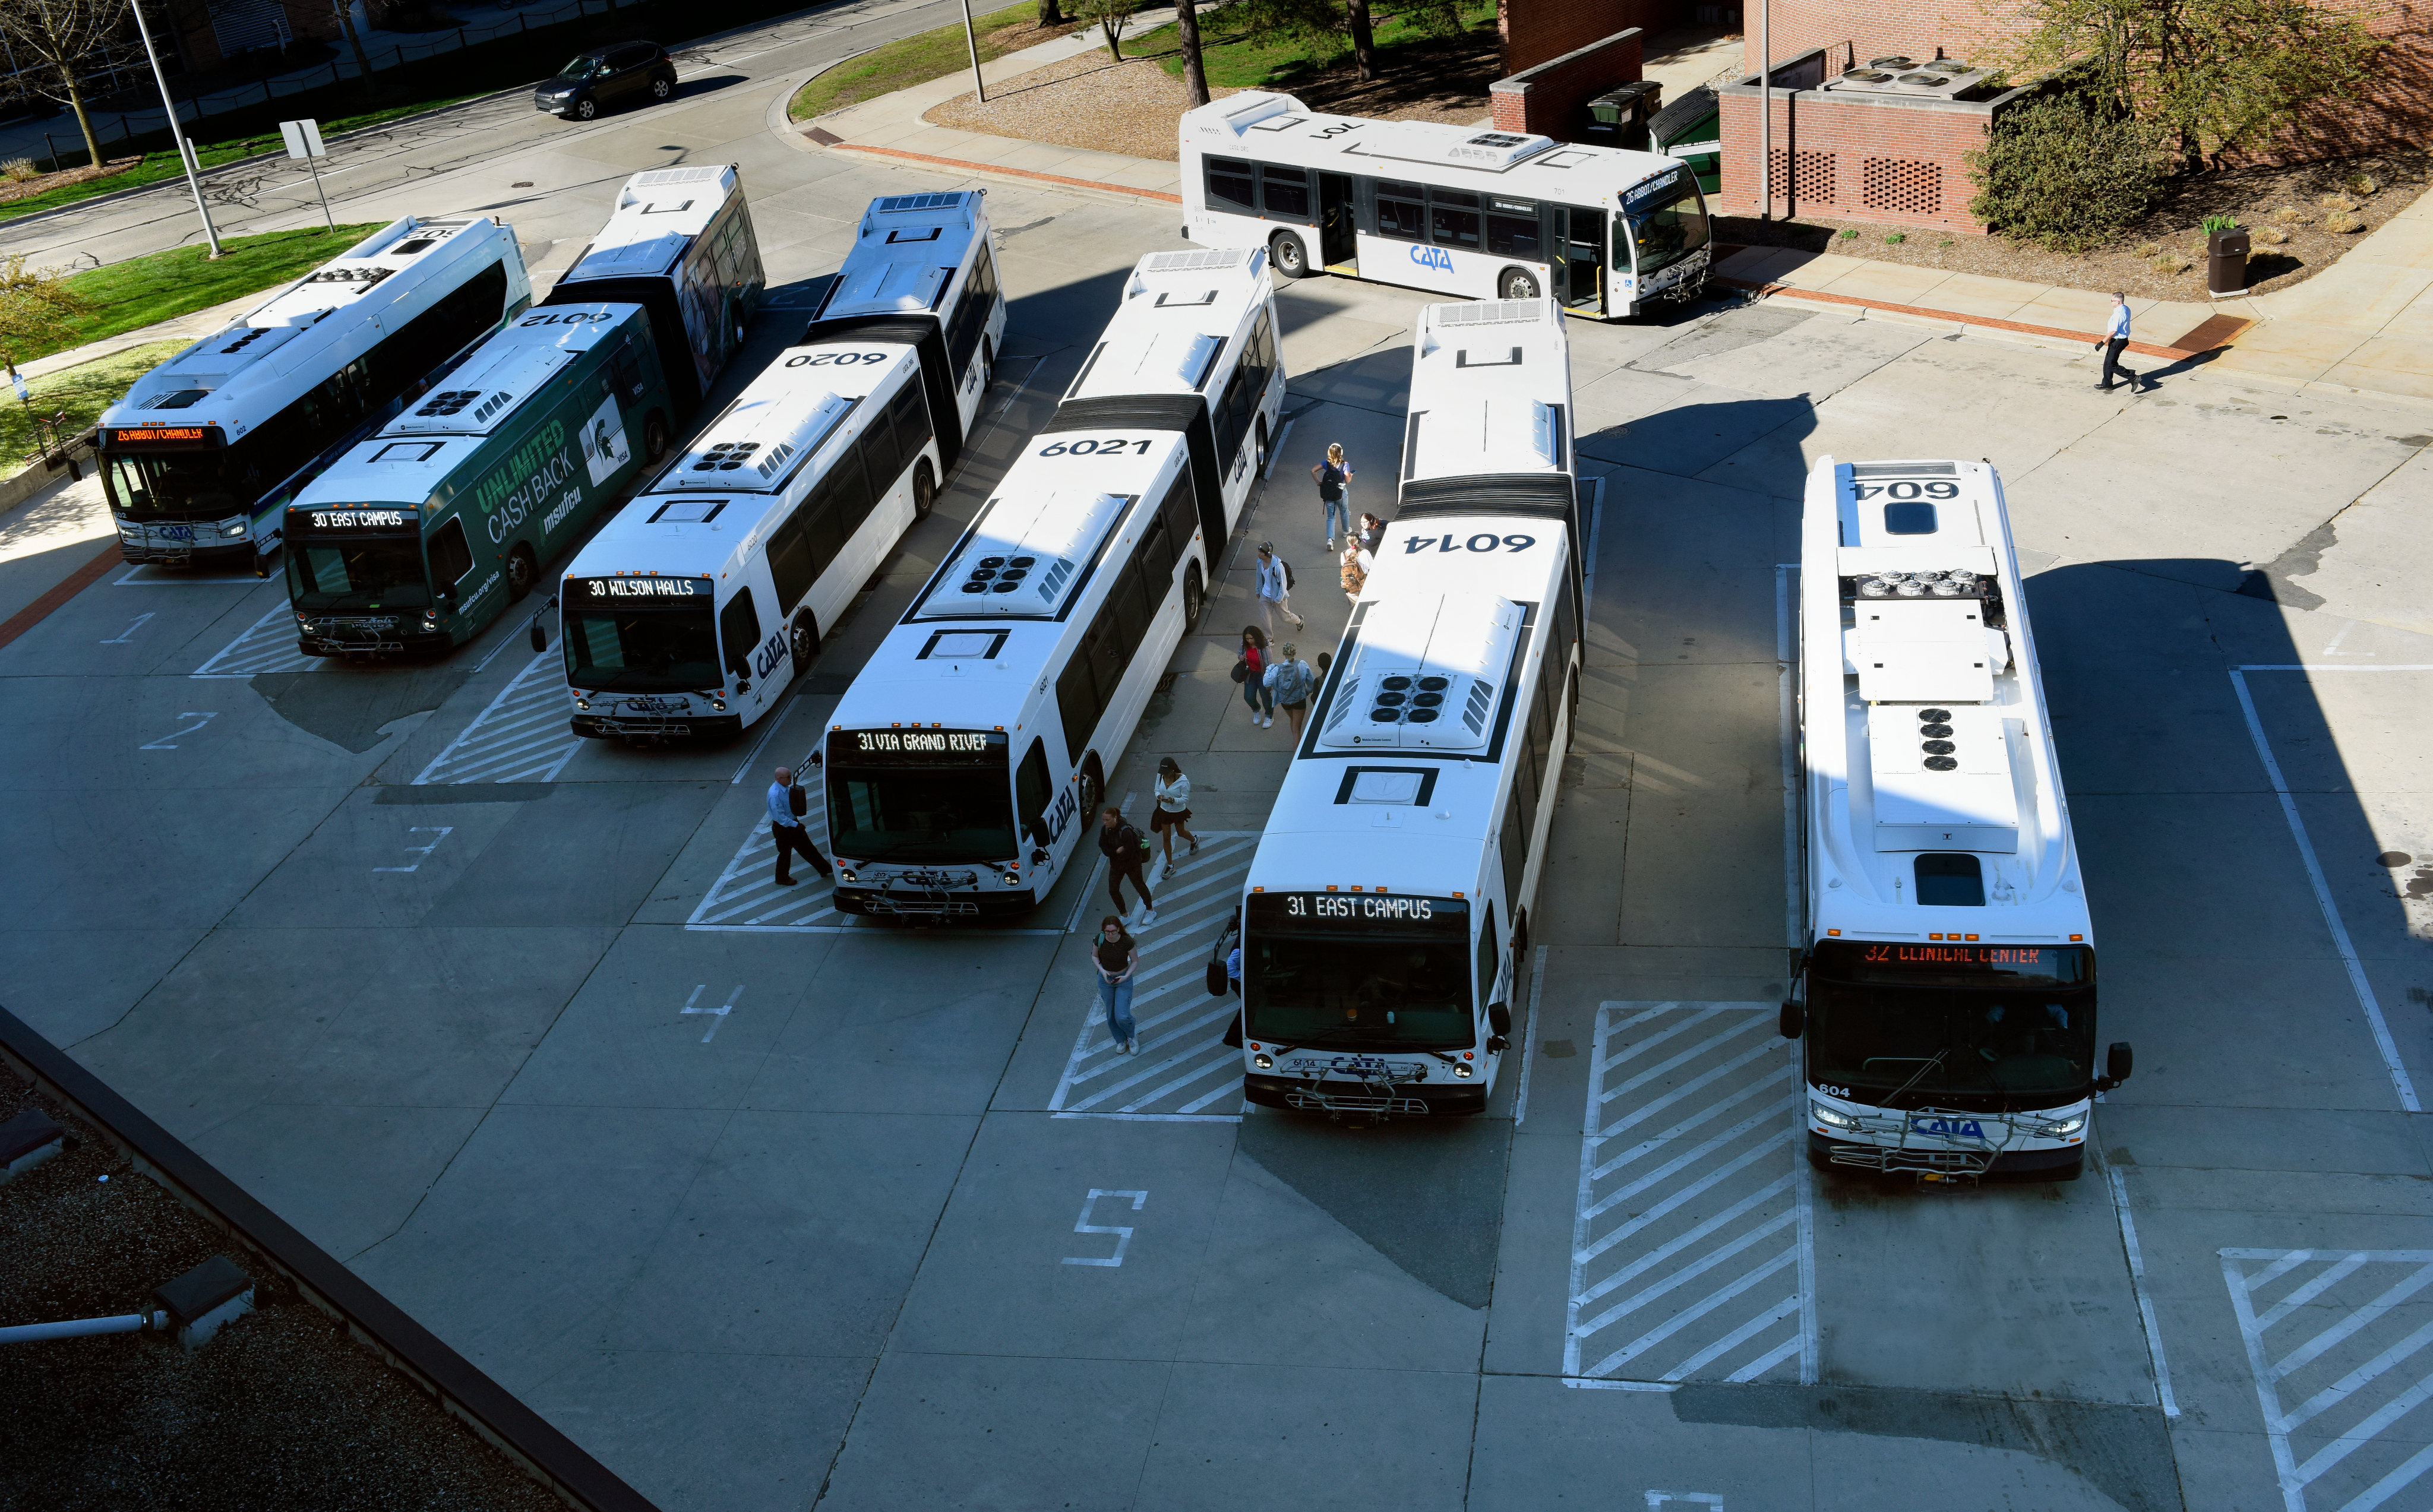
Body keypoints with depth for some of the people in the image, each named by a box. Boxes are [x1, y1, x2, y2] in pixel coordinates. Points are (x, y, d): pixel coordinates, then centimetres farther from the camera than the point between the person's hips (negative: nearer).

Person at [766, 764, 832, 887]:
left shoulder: (787, 788, -3)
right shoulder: (775, 795, -30)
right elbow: (780, 817, -28)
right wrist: (796, 825, -26)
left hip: (793, 822, 8)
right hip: (782, 827, -8)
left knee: (807, 847, 17)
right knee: (785, 853, 11)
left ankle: (825, 869, 27)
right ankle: (782, 878, 33)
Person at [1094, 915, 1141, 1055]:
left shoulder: (1127, 942, -24)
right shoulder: (1100, 939, -17)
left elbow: (1135, 961, -9)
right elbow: (1094, 956, 1)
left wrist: (1126, 976, -21)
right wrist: (1102, 970, -15)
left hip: (1123, 979, -3)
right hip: (1105, 979, 3)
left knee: (1122, 1017, -9)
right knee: (1111, 1015, 14)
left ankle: (1132, 1036, 25)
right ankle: (1121, 1040, 40)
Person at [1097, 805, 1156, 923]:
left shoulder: (1126, 832, -32)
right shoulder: (1105, 830, -11)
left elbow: (1129, 852, -30)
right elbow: (1104, 849, -5)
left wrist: (1113, 853, -16)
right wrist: (1116, 851, -21)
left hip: (1132, 864, -6)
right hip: (1116, 864, 6)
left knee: (1139, 886, 13)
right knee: (1113, 890, 4)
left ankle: (1150, 911, 36)